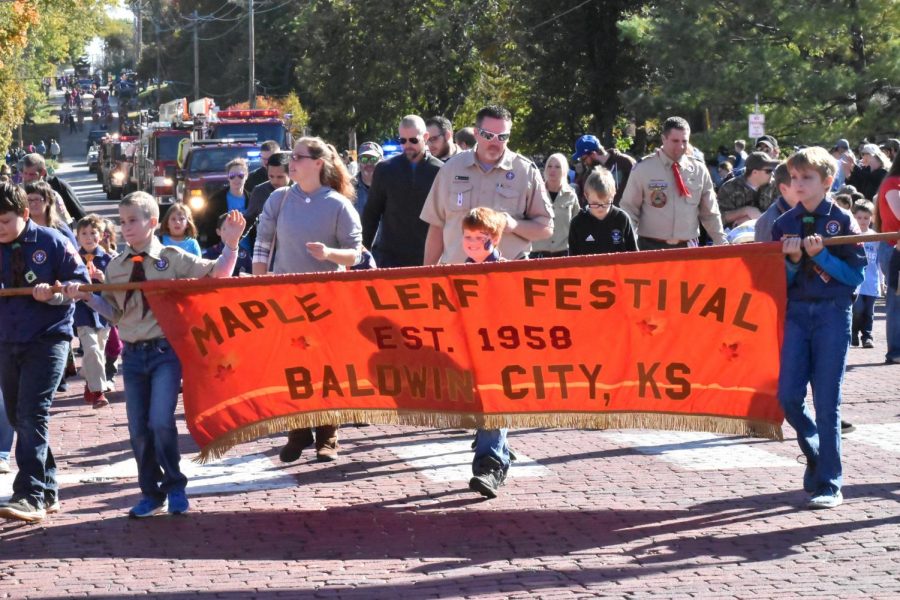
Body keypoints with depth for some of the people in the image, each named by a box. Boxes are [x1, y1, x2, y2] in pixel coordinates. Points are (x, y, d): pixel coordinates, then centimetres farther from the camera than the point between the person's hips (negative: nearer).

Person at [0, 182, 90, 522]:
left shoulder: (52, 242, -7)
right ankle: (47, 492, 21)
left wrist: (54, 293, -22)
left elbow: (81, 282, -5)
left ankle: (31, 497, -21)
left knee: (31, 414, -17)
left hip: (47, 339, -6)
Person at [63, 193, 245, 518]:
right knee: (138, 429, 7)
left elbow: (217, 275, -1)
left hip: (165, 351, -4)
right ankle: (151, 494, 22)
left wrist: (231, 246, -13)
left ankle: (175, 488, 4)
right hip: (133, 355, 4)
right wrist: (88, 297, -2)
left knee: (161, 421, -16)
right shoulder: (115, 267, 7)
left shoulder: (173, 258, -3)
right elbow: (113, 311, 12)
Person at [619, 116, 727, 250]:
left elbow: (710, 213, 13)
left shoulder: (699, 171, 6)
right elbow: (629, 209, 1)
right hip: (652, 247, -2)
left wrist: (721, 243, 10)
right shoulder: (643, 169, -1)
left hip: (688, 248, 3)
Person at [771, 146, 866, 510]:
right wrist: (793, 260, -10)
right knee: (789, 396, -3)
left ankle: (829, 483, 4)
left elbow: (855, 275, -4)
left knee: (826, 401, -3)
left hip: (833, 313, -3)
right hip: (796, 313, 3)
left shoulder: (842, 222, -1)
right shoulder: (784, 224, 8)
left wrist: (821, 255, -15)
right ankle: (817, 456, 23)